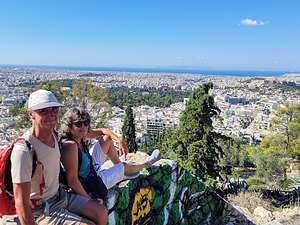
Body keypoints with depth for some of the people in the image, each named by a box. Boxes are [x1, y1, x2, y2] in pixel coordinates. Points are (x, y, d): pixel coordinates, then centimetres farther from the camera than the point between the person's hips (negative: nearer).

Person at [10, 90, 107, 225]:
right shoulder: (23, 150, -28)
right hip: (41, 210, -7)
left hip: (59, 194, 8)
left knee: (101, 212, 1)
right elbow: (21, 204, -27)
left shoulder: (53, 134, -4)